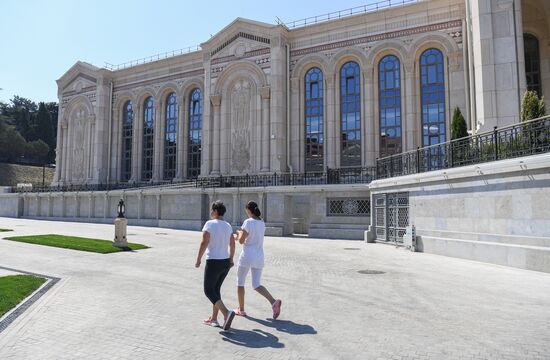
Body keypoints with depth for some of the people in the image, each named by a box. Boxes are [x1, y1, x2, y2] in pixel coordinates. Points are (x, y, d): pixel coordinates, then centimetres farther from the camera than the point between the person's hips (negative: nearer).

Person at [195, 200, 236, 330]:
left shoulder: (209, 224, -13)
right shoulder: (227, 226, 7)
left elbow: (204, 243, -20)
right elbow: (232, 244, 12)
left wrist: (198, 260, -11)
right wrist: (231, 259, 22)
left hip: (213, 263, -7)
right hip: (225, 262, 7)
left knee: (209, 291, 2)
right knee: (216, 289, 19)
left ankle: (226, 312, -16)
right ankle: (213, 319, 21)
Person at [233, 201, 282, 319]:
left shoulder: (248, 222, -13)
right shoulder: (262, 223, 9)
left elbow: (241, 241, -14)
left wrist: (238, 235, 7)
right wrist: (240, 234, 23)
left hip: (247, 256, -6)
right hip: (259, 256, 6)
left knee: (240, 282, 14)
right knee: (256, 284, 10)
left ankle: (241, 309, 23)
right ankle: (273, 302, -12)